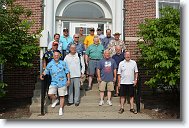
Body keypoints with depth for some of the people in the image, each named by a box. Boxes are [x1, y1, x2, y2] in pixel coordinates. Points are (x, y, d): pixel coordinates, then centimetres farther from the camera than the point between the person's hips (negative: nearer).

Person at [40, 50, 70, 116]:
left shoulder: (63, 63, -1)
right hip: (54, 82, 1)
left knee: (62, 96, 6)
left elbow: (67, 72, 4)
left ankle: (61, 109, 24)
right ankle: (56, 100, 22)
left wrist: (68, 80, -1)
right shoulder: (50, 64, 0)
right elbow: (46, 71, 5)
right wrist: (42, 75, -15)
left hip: (62, 83, -1)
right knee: (50, 94, -12)